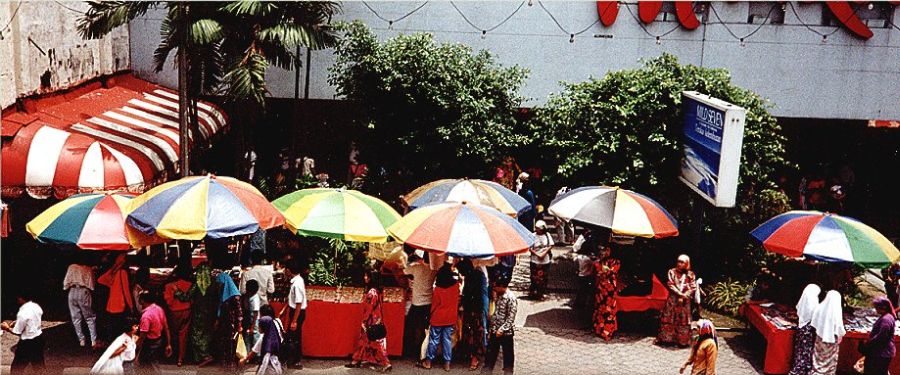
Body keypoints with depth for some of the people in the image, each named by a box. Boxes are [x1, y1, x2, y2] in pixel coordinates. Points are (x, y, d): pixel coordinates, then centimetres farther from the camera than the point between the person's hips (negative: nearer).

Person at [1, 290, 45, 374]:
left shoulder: (22, 313, -25)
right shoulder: (36, 306, -4)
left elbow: (17, 332, -16)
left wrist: (7, 328, 0)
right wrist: (17, 323, 11)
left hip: (28, 342, -7)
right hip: (39, 337, 7)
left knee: (17, 368, 9)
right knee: (38, 363, 22)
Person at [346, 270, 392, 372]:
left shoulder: (372, 292, -22)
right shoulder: (375, 291, 7)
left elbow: (369, 309, -20)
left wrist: (364, 322, -11)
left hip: (372, 322, -10)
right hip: (375, 320, 10)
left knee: (375, 343, -3)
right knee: (362, 341, 17)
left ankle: (386, 364, 0)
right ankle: (356, 361, 26)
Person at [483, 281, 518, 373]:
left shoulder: (510, 298, -18)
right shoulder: (498, 296, 7)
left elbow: (511, 318, -19)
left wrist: (502, 329, -19)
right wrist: (492, 326, 12)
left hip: (506, 332, -7)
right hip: (495, 331, 8)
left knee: (508, 356, 7)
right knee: (490, 355, 14)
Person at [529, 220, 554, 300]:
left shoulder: (547, 235, -1)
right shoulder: (533, 236, -8)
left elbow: (551, 245, 0)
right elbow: (530, 248, -7)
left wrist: (544, 253, -12)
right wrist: (537, 255, -14)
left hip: (545, 261, 2)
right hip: (535, 261, -2)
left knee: (544, 278, 8)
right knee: (535, 278, 0)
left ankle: (541, 293, 19)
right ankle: (533, 293, 13)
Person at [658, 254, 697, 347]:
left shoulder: (690, 274, 2)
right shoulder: (672, 272, 1)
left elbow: (692, 288, -3)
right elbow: (671, 285, -5)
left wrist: (683, 297, -13)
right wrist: (680, 294, -15)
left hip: (685, 301, 0)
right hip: (672, 300, 0)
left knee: (683, 321, 2)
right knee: (669, 319, 3)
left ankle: (683, 340, 9)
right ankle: (666, 338, 11)